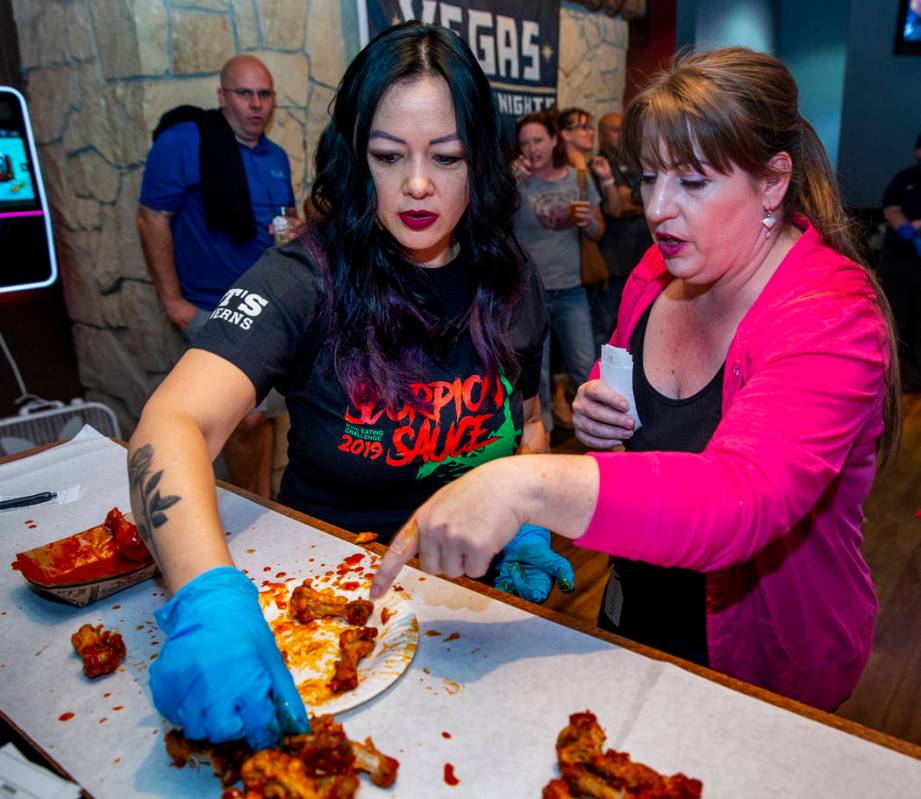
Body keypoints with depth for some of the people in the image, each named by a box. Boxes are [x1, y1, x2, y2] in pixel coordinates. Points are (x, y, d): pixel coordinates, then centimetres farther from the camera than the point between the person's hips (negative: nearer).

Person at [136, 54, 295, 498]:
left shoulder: (276, 157, 11)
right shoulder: (184, 140, -9)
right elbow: (153, 220, -10)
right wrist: (173, 301, -12)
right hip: (217, 308, -6)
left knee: (260, 412, 13)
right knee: (248, 415, -9)